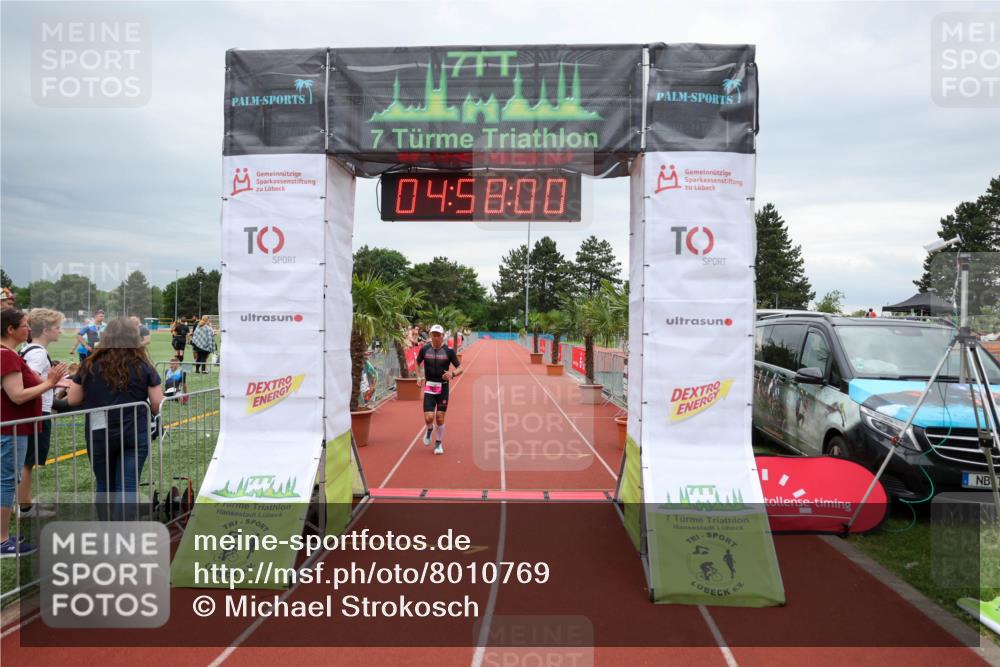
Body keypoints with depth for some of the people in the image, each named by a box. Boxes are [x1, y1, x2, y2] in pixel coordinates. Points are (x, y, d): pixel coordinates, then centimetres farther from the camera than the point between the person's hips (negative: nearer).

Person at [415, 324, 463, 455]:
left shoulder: (449, 351, -5)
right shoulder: (425, 349, 0)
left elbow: (460, 369, -2)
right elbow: (417, 363, 19)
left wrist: (452, 374, -23)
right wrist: (419, 377, 5)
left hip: (443, 387, -1)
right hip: (429, 387, 1)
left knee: (440, 418, 1)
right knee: (429, 418, -9)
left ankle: (439, 443, 23)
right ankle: (429, 429, 27)